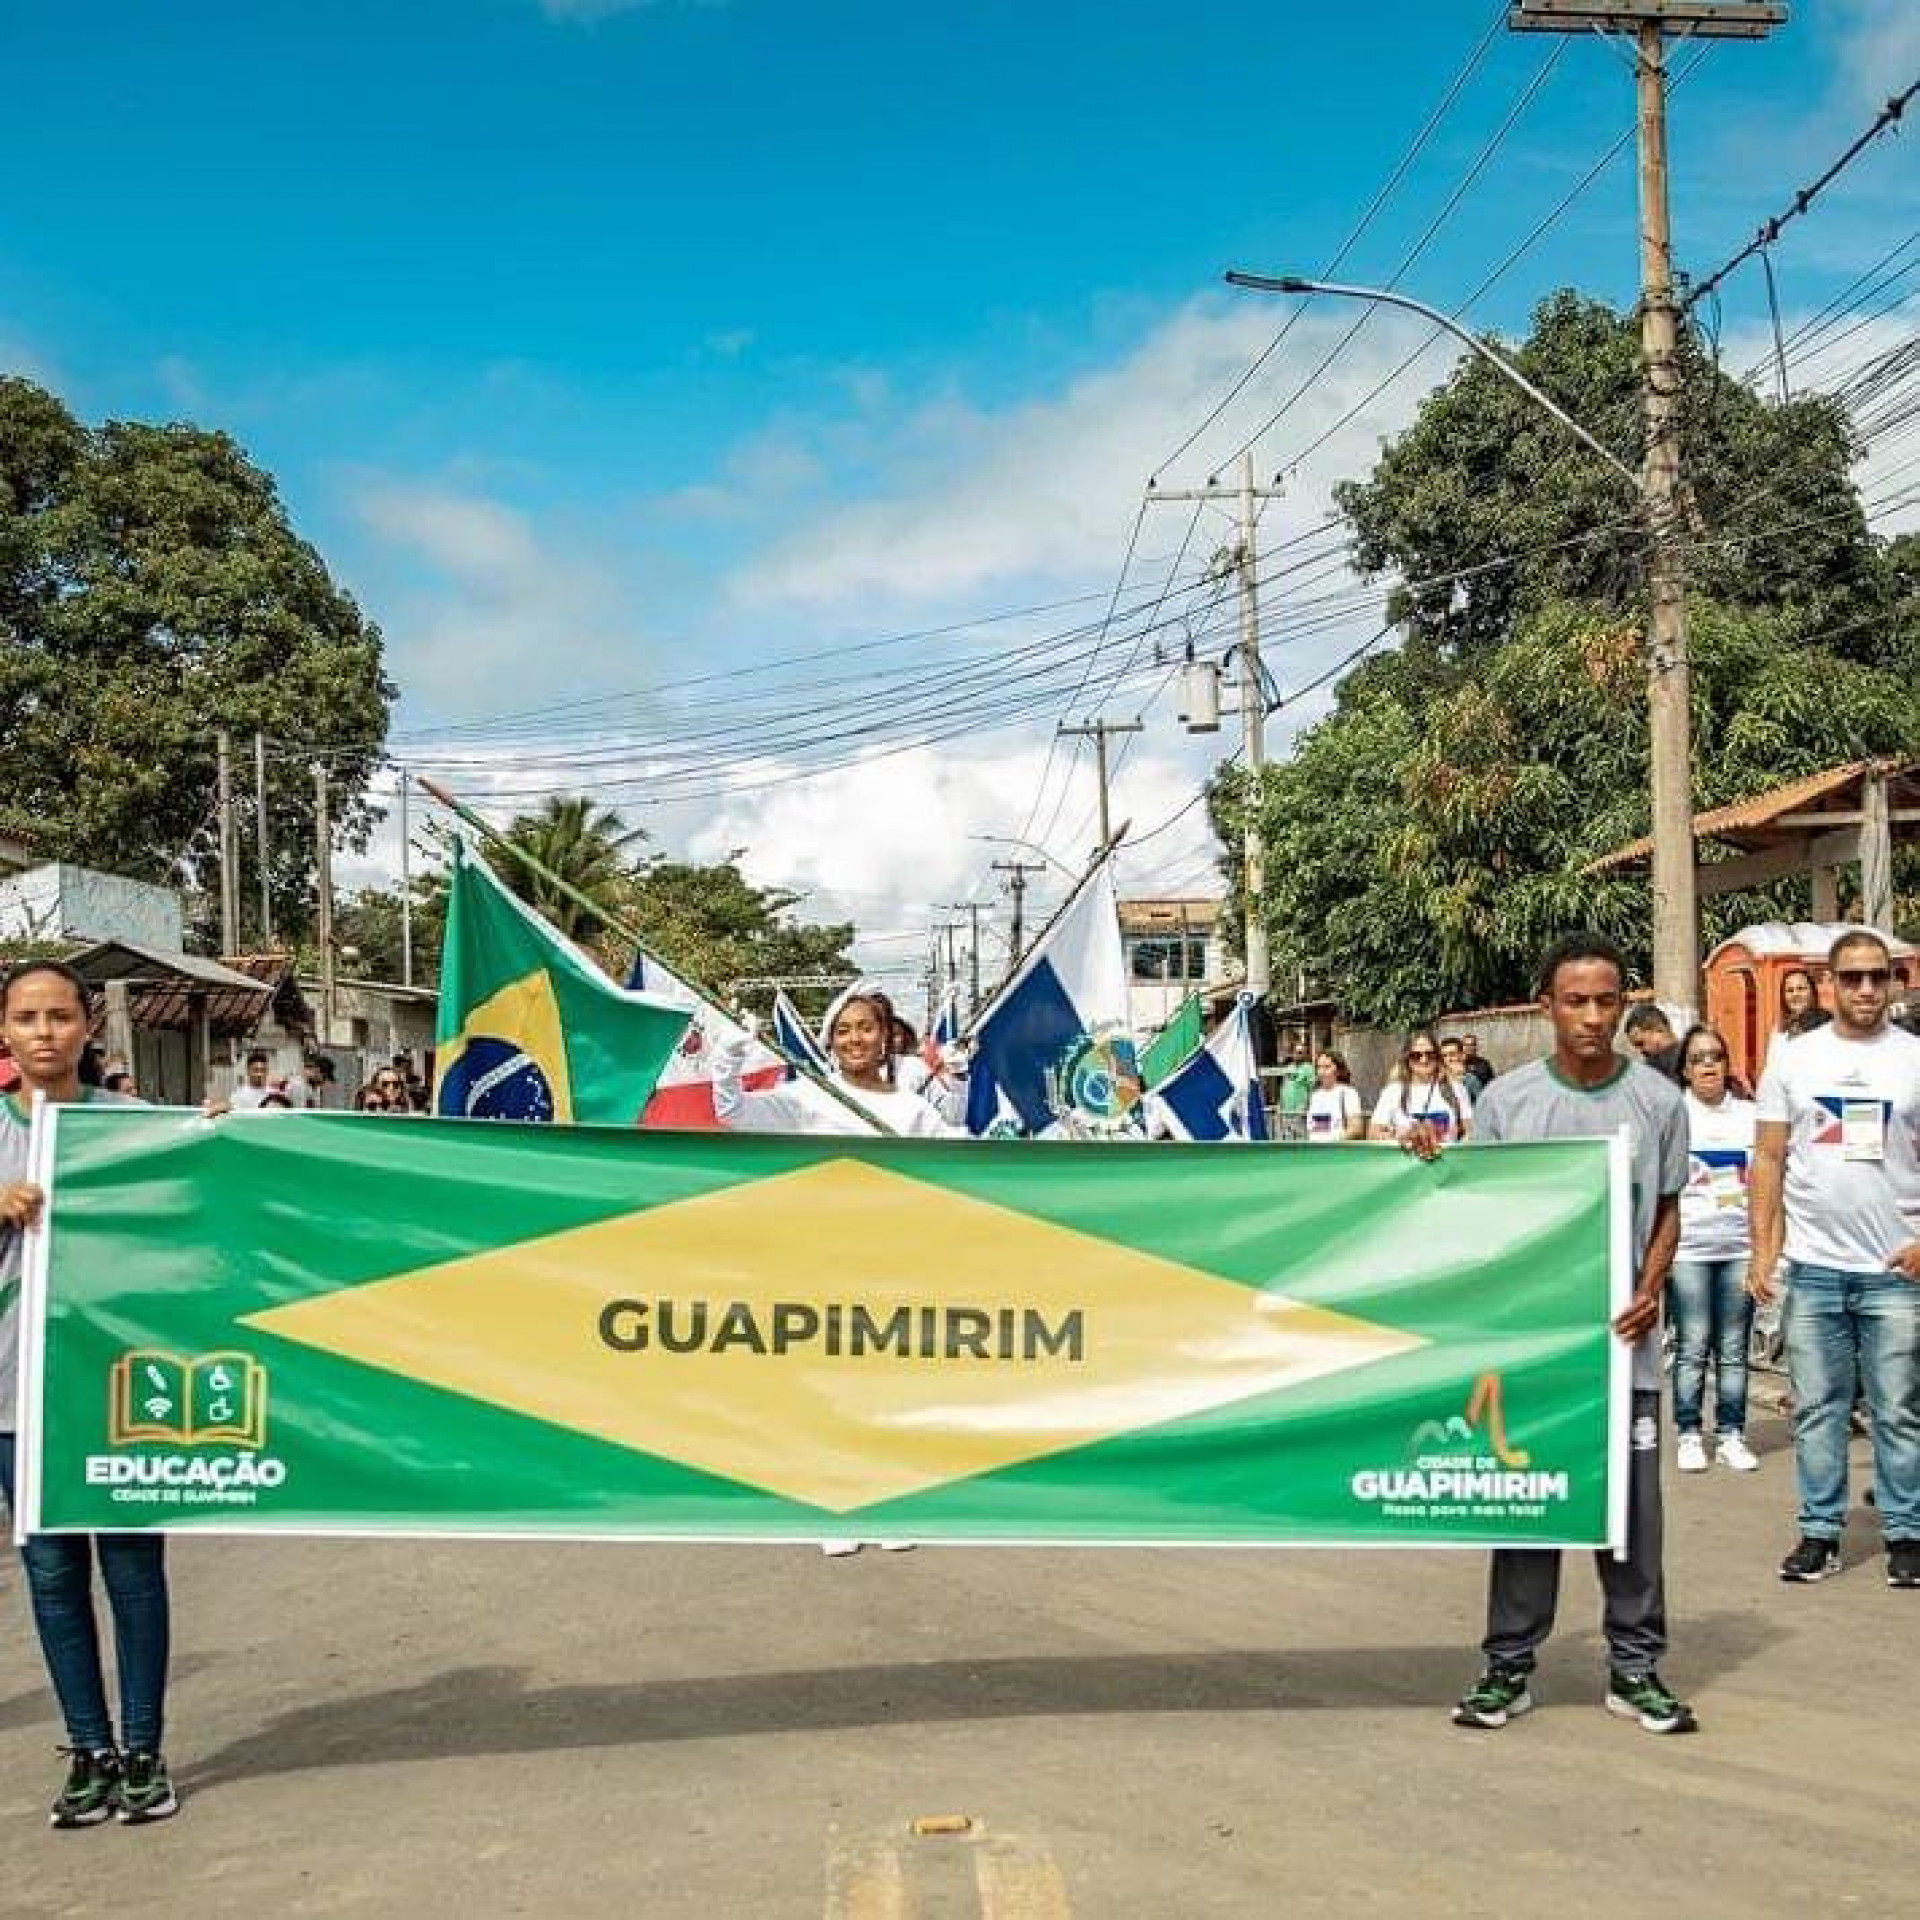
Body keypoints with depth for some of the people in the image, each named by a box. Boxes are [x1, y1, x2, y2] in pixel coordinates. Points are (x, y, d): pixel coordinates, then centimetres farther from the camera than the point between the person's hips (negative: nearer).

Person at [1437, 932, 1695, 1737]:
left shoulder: (1659, 1100, 3)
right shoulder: (1506, 1098, 0)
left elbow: (1667, 1211, 11)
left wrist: (1651, 1292, -4)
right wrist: (1433, 1165, -12)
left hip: (1622, 1343, 1)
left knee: (1632, 1504, 6)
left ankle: (1634, 1668, 19)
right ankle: (1509, 1666, 16)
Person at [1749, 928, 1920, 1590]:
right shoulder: (1793, 1059, 5)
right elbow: (1769, 1160, 6)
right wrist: (1762, 1251, 1)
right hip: (1812, 1265, 1)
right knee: (1817, 1408, 7)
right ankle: (1819, 1531, 16)